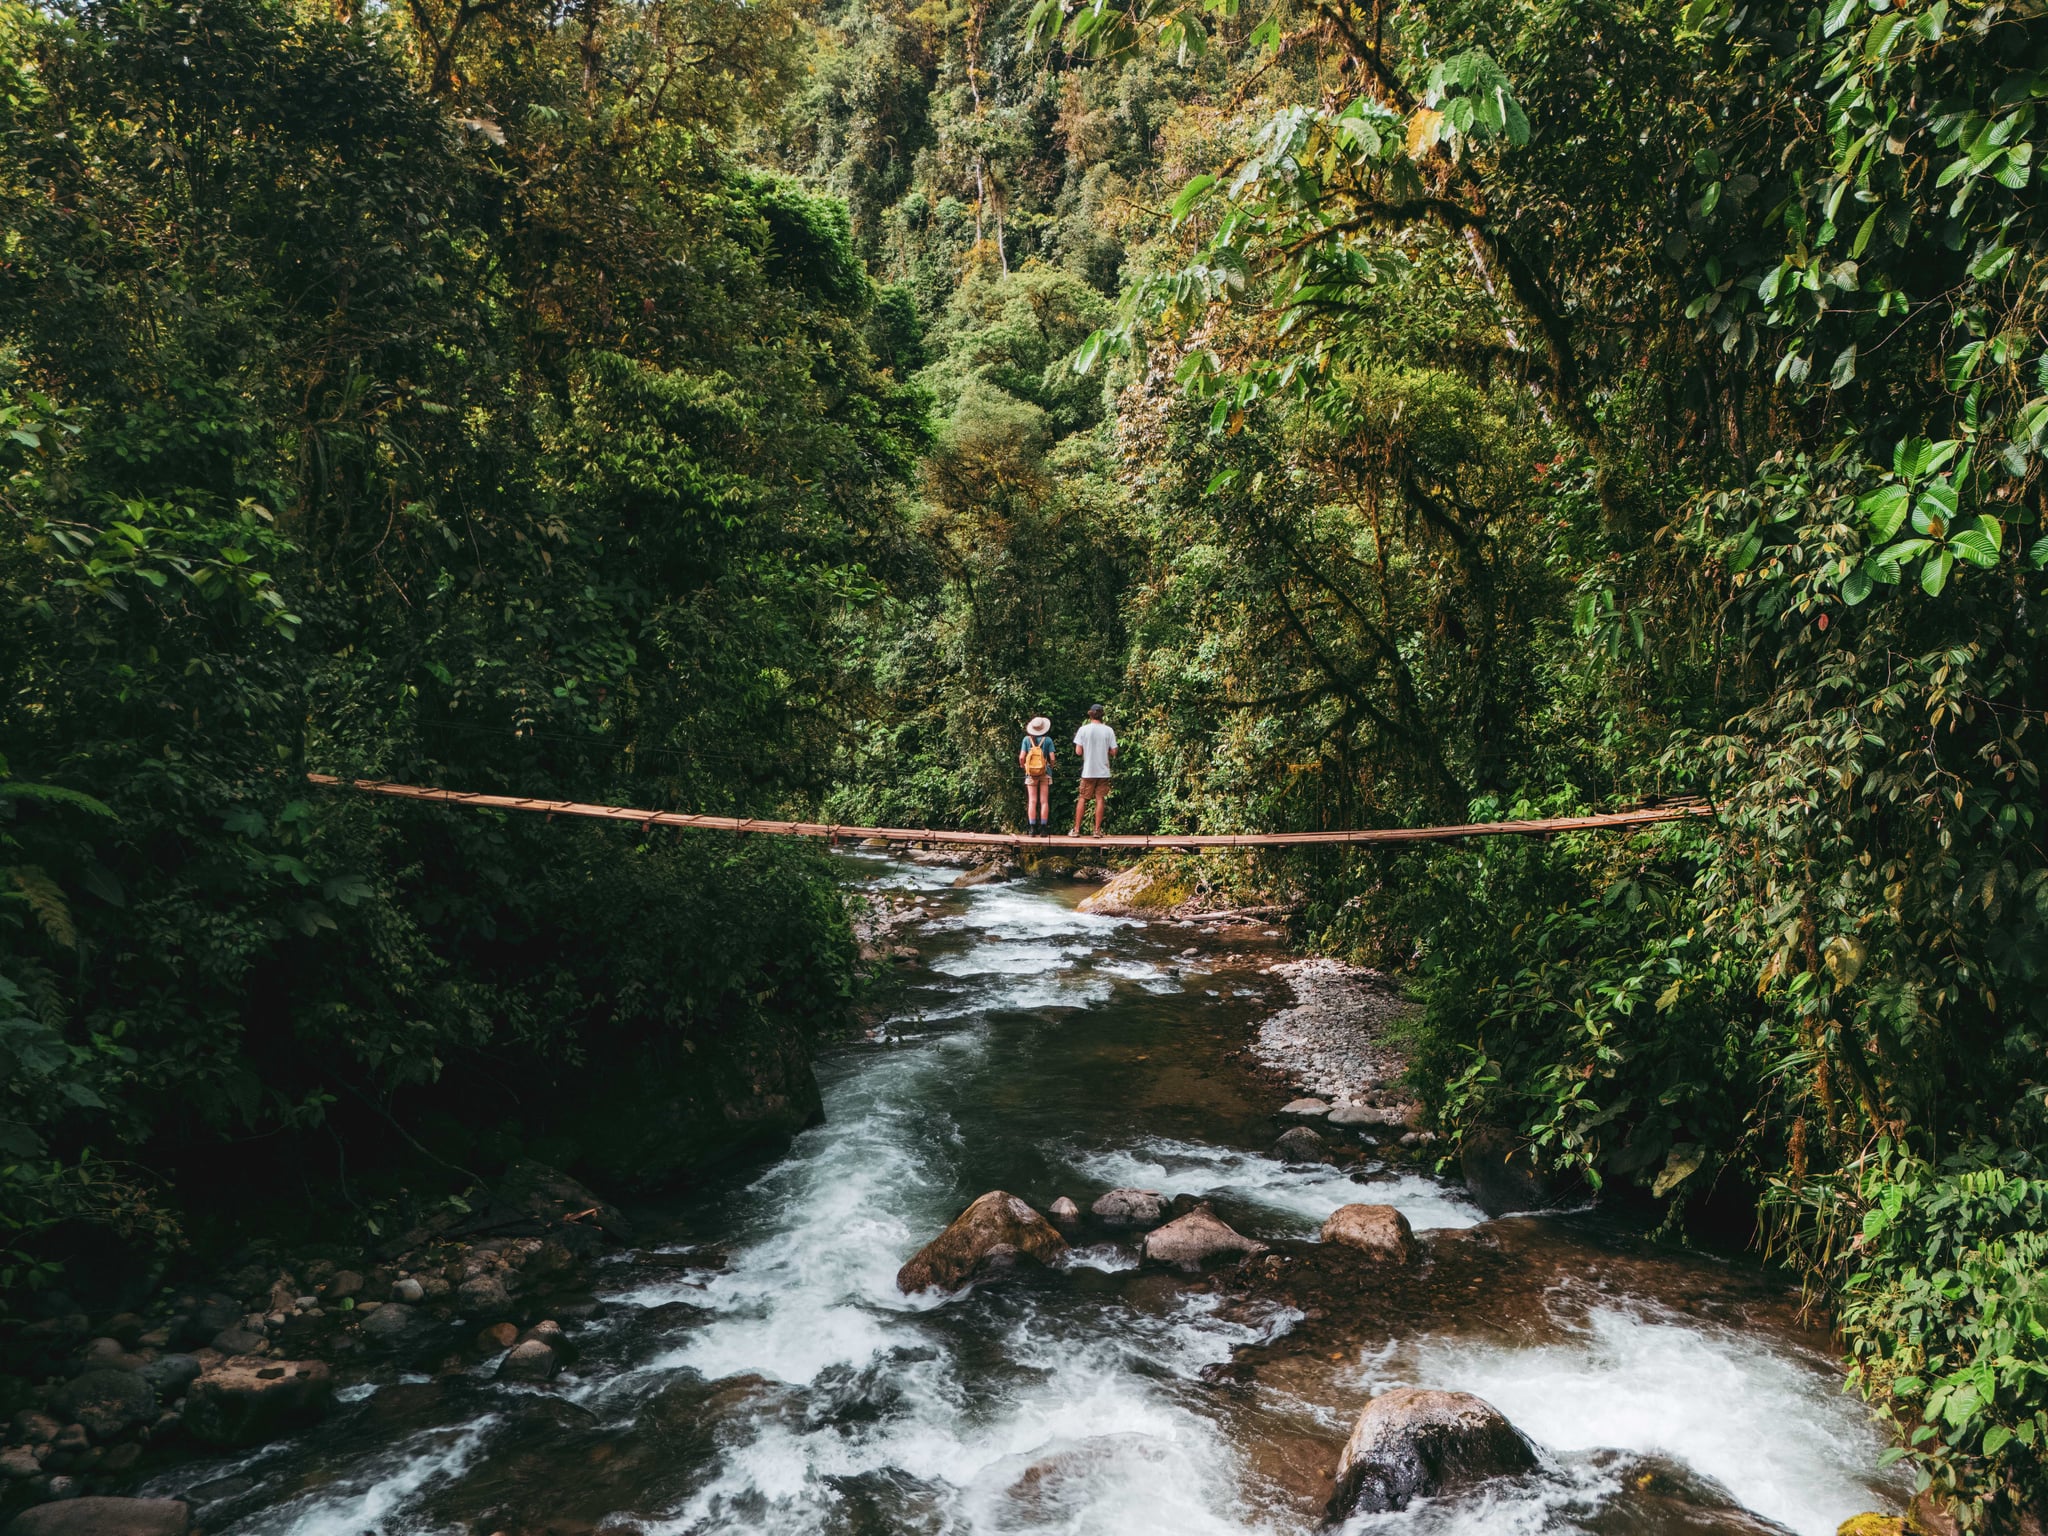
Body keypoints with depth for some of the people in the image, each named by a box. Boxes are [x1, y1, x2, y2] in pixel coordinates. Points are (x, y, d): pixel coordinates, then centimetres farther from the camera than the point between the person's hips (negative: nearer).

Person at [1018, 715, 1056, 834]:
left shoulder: (1027, 739, -3)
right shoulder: (1047, 740, -4)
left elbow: (1021, 757, -7)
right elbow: (1052, 758, -7)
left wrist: (1022, 766, 13)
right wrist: (1051, 766, 14)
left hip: (1031, 774, 1)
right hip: (1045, 773, -1)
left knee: (1032, 801, 3)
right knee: (1044, 801, 3)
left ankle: (1032, 829, 0)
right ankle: (1044, 829, 1)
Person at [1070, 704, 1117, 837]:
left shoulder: (1083, 729, -4)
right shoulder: (1108, 730, -2)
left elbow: (1078, 751, -6)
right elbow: (1113, 752, -1)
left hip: (1088, 771, 0)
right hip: (1103, 771, 0)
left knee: (1082, 799, 8)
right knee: (1100, 799, 5)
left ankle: (1076, 829, 8)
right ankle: (1097, 830, 4)